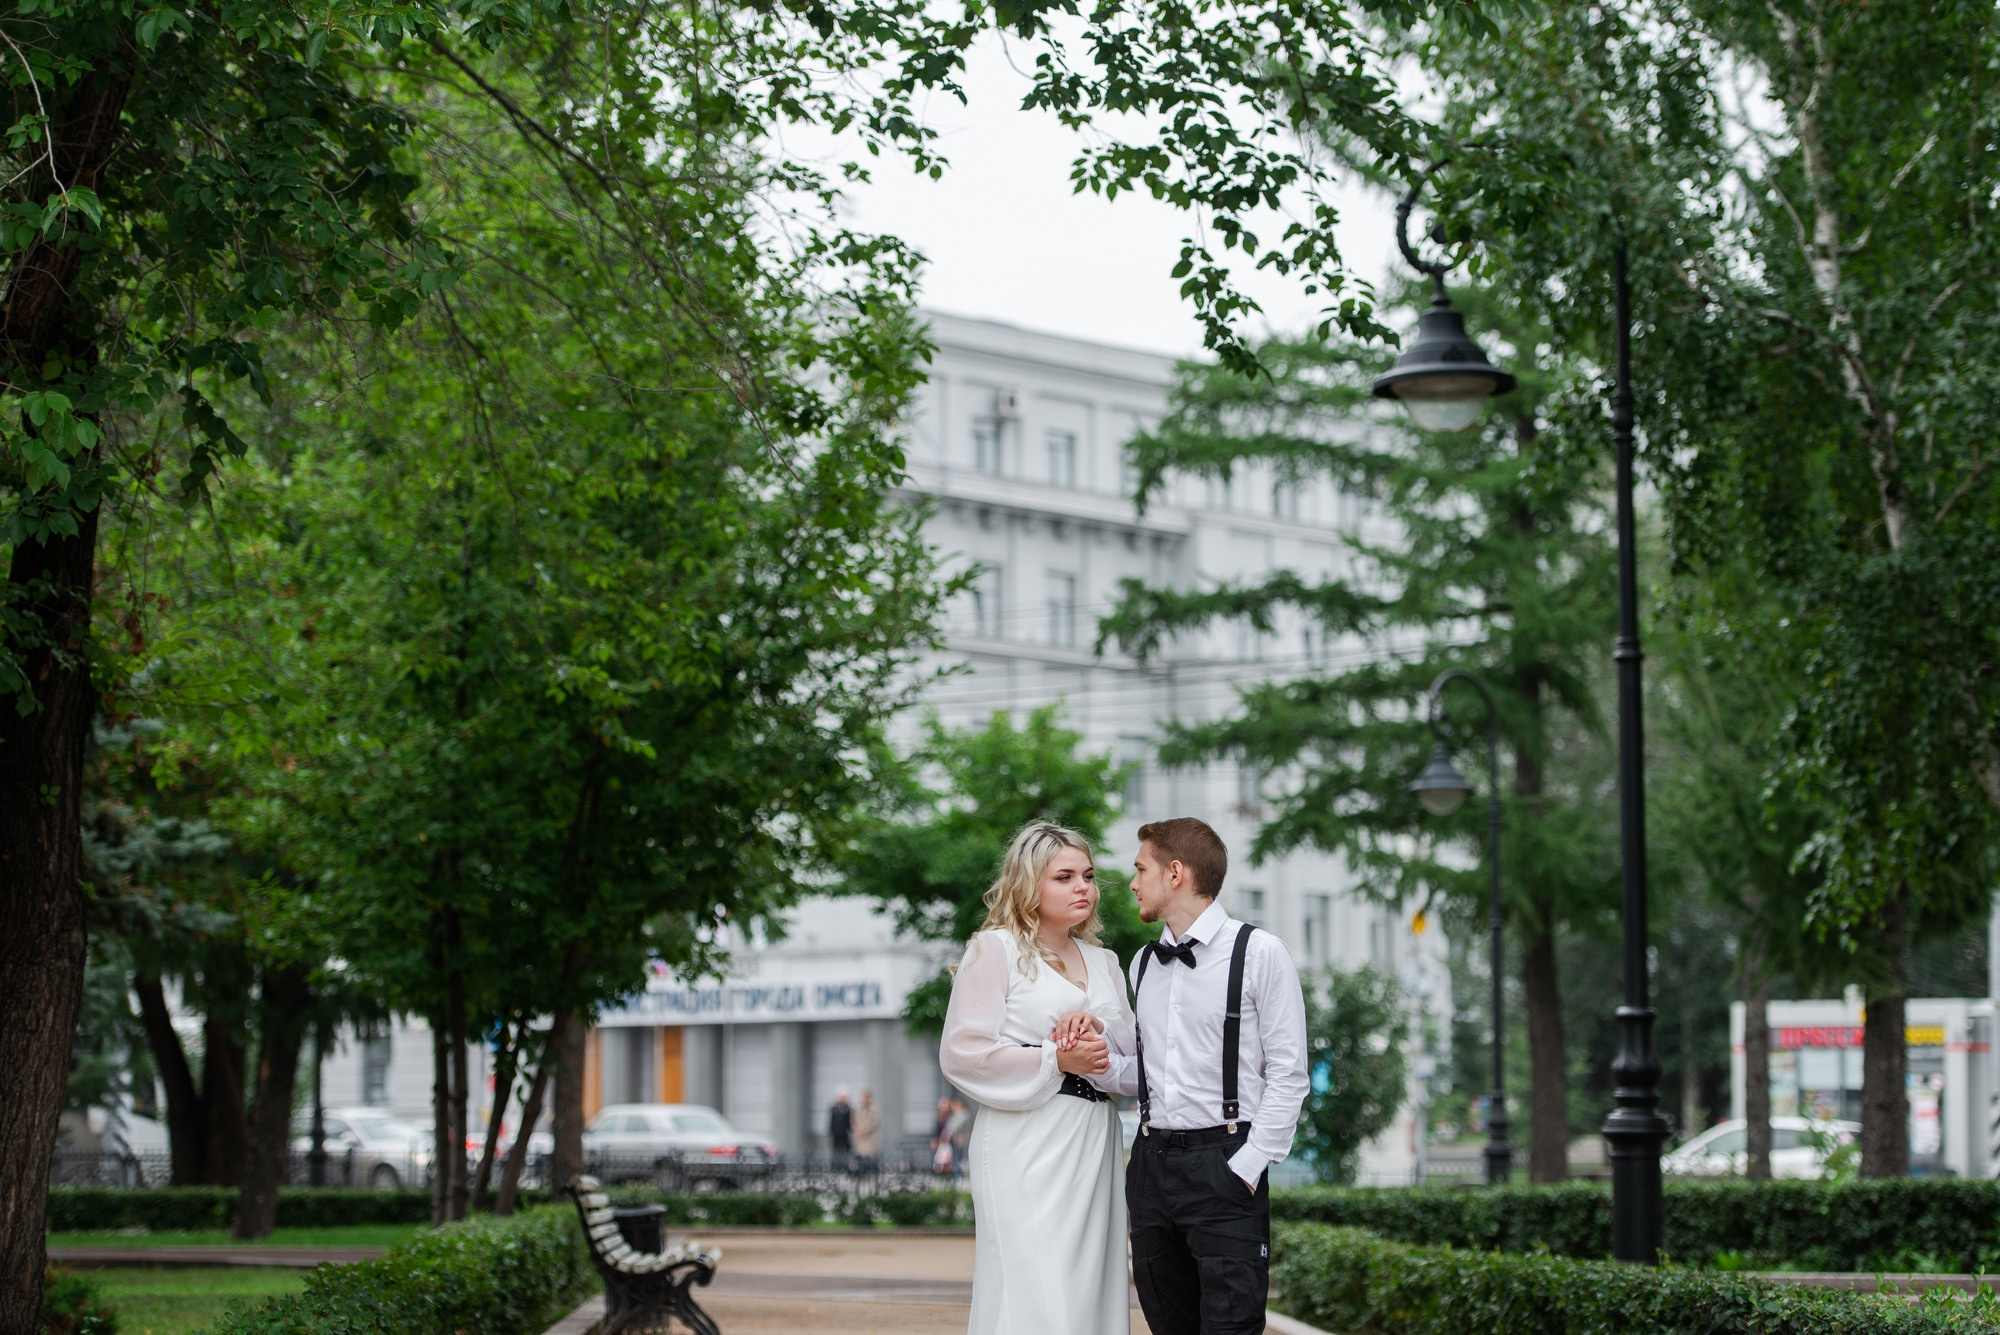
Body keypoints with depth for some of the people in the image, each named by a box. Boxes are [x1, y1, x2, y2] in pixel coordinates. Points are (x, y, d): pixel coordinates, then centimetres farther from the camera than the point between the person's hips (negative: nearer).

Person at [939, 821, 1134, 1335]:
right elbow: (962, 1053, -7)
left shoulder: (1102, 962, 20)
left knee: (1091, 1287, 2)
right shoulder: (996, 950, 2)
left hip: (1094, 1147, 6)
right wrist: (1059, 1061, -11)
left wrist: (1096, 1034, -9)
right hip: (1028, 1149, -6)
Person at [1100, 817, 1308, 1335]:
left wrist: (1249, 1165, -14)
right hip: (1151, 1163, 6)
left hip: (1225, 1166, -6)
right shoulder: (1143, 963, 17)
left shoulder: (1258, 953, -3)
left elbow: (1288, 1075, -6)